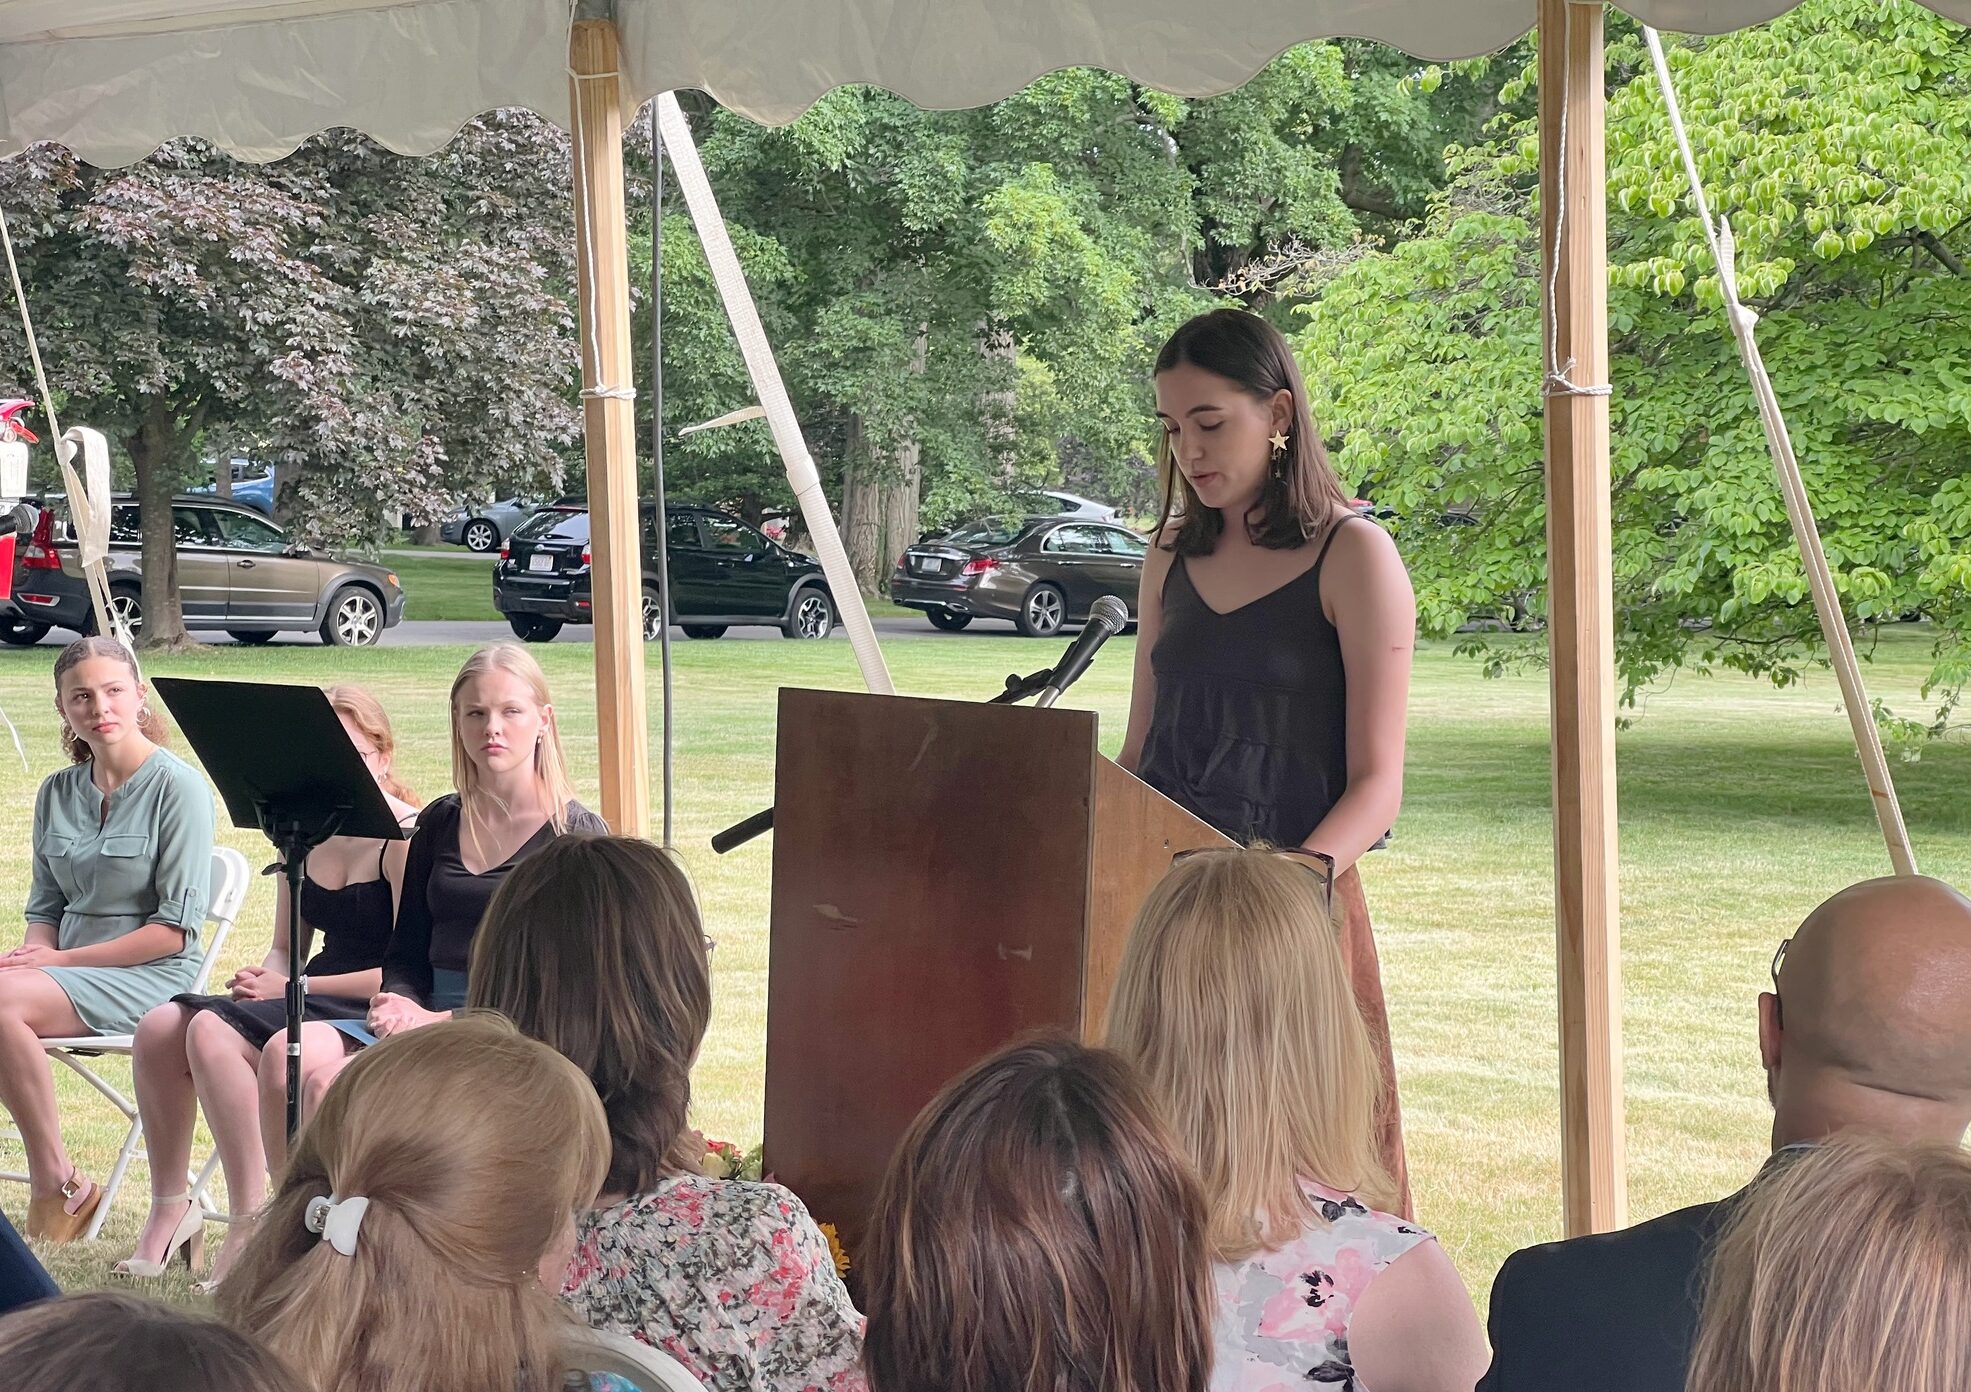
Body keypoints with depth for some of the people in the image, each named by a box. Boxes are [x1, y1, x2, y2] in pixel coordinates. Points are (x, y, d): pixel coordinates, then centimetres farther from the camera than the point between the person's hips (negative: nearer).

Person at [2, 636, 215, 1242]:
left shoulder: (178, 787, -7)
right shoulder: (57, 793, 13)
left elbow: (176, 929, -11)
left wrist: (61, 960, -13)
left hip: (149, 974, -6)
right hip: (69, 967, 6)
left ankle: (57, 1184, -19)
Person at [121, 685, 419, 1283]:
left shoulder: (407, 837, -11)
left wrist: (292, 987, -14)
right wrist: (263, 978, -4)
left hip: (378, 1012, -8)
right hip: (313, 1004, 8)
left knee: (212, 1034, -28)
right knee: (160, 1027, -14)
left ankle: (250, 1223, -24)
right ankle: (167, 1208, -5)